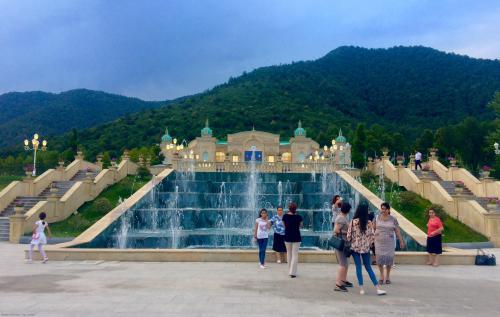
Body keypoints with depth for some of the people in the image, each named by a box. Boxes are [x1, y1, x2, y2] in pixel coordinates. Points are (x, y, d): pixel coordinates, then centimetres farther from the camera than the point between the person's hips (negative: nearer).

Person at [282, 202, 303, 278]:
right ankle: (293, 272, -6)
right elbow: (300, 226, 5)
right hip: (296, 237, -2)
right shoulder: (299, 217, -9)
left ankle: (290, 271, 23)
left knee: (289, 254, 16)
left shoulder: (285, 216, -5)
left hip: (287, 237, 2)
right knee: (295, 255, 0)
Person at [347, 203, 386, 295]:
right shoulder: (369, 223, -6)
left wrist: (349, 243, 9)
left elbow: (349, 235, -9)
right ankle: (378, 288, 7)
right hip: (365, 248, 2)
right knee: (368, 268, 11)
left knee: (358, 267, 6)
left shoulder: (353, 222, -10)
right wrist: (368, 244, 13)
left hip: (355, 247, -2)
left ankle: (361, 288, 6)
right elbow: (372, 236, -3)